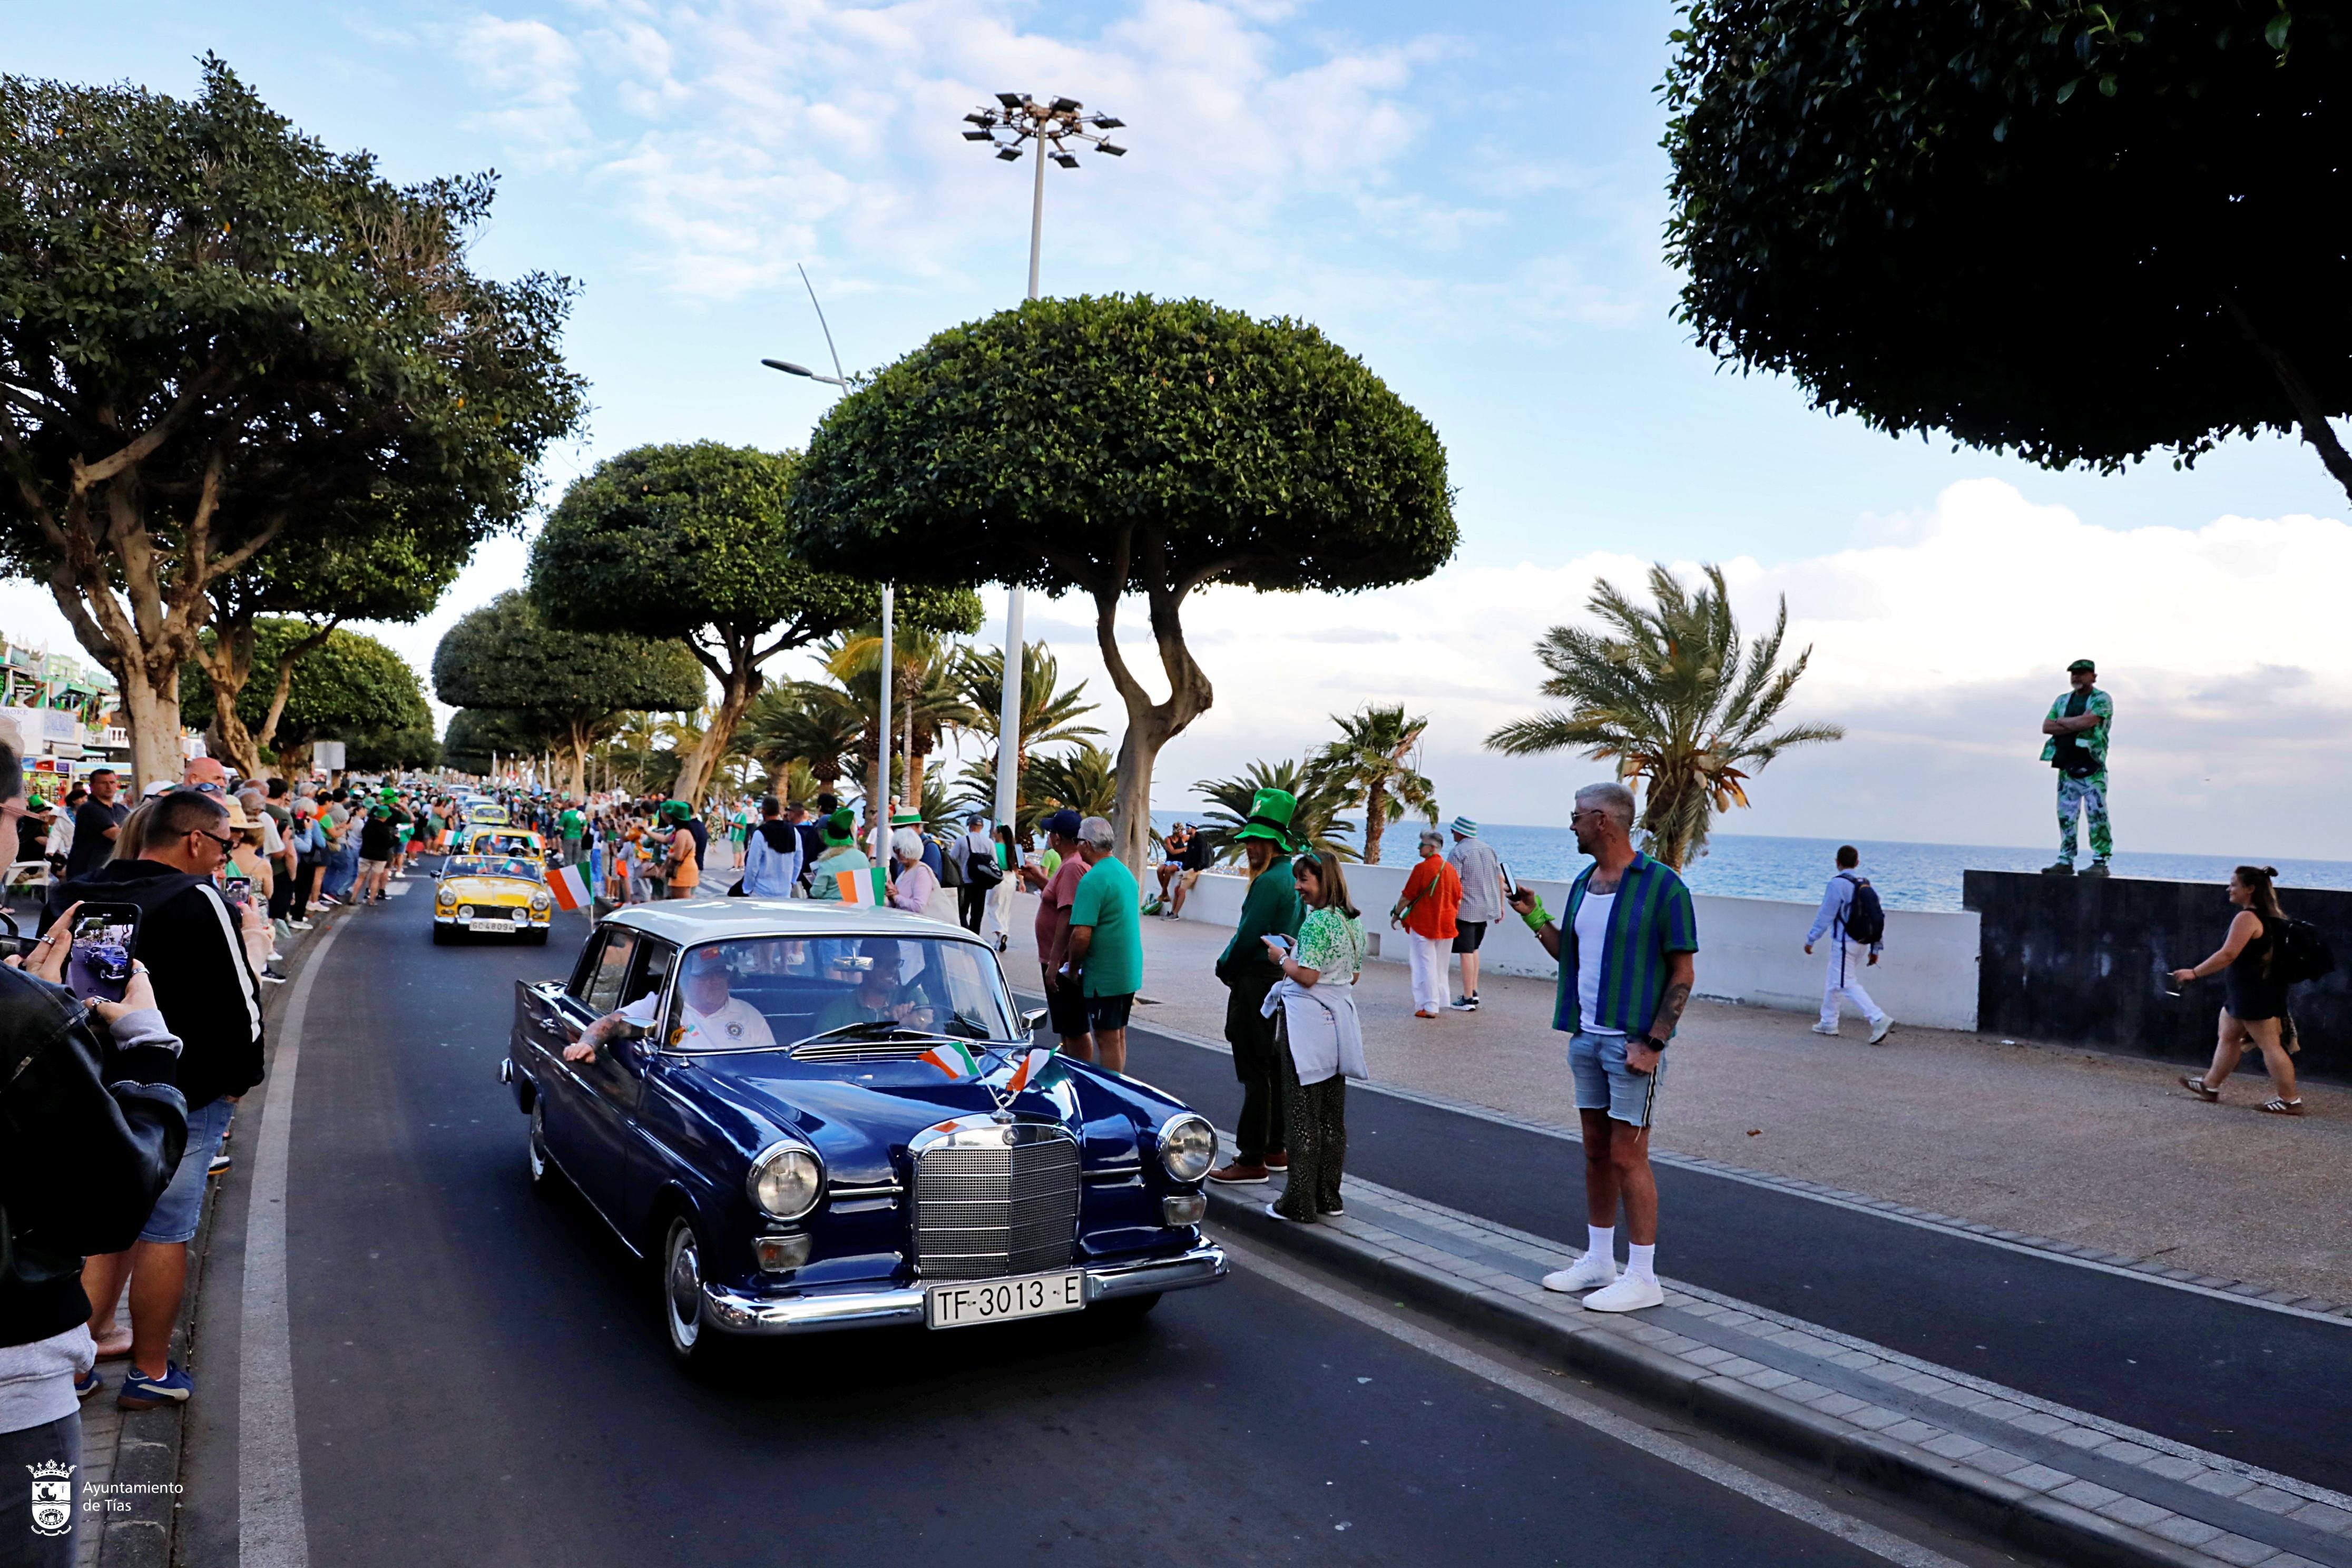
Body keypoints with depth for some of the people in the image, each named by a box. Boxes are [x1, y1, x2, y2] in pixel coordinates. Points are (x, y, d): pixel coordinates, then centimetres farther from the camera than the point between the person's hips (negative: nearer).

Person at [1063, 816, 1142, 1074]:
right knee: (1118, 1035, 17)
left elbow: (1081, 935, -23)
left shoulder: (1092, 880, -18)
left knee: (1107, 1038, -1)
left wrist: (1073, 967, -7)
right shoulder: (1126, 873, 11)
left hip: (1104, 975, -9)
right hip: (1130, 972, 9)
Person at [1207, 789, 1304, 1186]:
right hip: (1282, 980, 10)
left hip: (1257, 985, -10)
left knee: (1256, 1074, -6)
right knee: (1275, 1070, 15)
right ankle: (1276, 1149, 25)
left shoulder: (1269, 882, -18)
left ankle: (1252, 1161, -2)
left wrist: (1225, 967, -1)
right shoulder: (1292, 879, 13)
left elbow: (1247, 937, -19)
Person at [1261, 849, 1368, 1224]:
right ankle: (1329, 1197, 21)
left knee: (1302, 1114, -2)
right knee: (1332, 1115, 13)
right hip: (1338, 1020, 8)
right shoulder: (1353, 921, 9)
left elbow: (1307, 977, -22)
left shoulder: (1316, 921, -17)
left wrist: (1282, 957, -4)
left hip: (1308, 1021, -8)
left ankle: (1299, 1203, 3)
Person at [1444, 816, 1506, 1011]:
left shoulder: (1457, 853, -11)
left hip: (1465, 910, -7)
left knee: (1466, 952, -3)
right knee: (1474, 948, 22)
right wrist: (1500, 906, 18)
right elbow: (1500, 879, 11)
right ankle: (1474, 991, 22)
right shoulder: (1489, 849, 10)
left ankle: (1468, 999, -2)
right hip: (1487, 909, 7)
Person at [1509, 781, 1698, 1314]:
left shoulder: (1661, 885, -11)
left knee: (1627, 1158, -3)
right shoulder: (1582, 883, 11)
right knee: (1596, 1153, 14)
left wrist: (1653, 1043, -16)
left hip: (1632, 1041, -7)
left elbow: (1683, 974, -10)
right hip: (1585, 1036, 7)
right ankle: (1598, 1261, 25)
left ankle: (1642, 1278, 8)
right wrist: (1535, 919, 6)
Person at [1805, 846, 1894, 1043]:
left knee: (1848, 984, -8)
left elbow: (1825, 915, -13)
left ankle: (1879, 1019, -20)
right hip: (1863, 943, 8)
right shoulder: (1866, 884, 8)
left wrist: (1811, 940, -3)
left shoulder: (1838, 884, -14)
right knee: (1832, 982, 19)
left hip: (1845, 943, -8)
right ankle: (1828, 1023, 26)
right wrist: (1876, 948, 14)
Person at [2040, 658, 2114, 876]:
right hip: (2067, 765, 6)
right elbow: (2047, 727, 6)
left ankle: (2100, 862, -8)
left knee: (2097, 813, -9)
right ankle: (2066, 860, 10)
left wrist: (2062, 722, -1)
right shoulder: (2062, 700, 18)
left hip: (2092, 766, -6)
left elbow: (2087, 721, -17)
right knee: (2066, 815, 6)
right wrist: (2076, 725, -6)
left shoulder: (2101, 699, 0)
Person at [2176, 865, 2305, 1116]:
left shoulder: (2247, 918, -19)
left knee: (2269, 1045, -5)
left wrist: (2194, 973, -17)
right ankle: (2210, 1085, 27)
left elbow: (2228, 955, -24)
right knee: (2228, 1037, 18)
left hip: (2254, 995, -11)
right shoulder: (2271, 917, 13)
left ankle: (2289, 1100, -1)